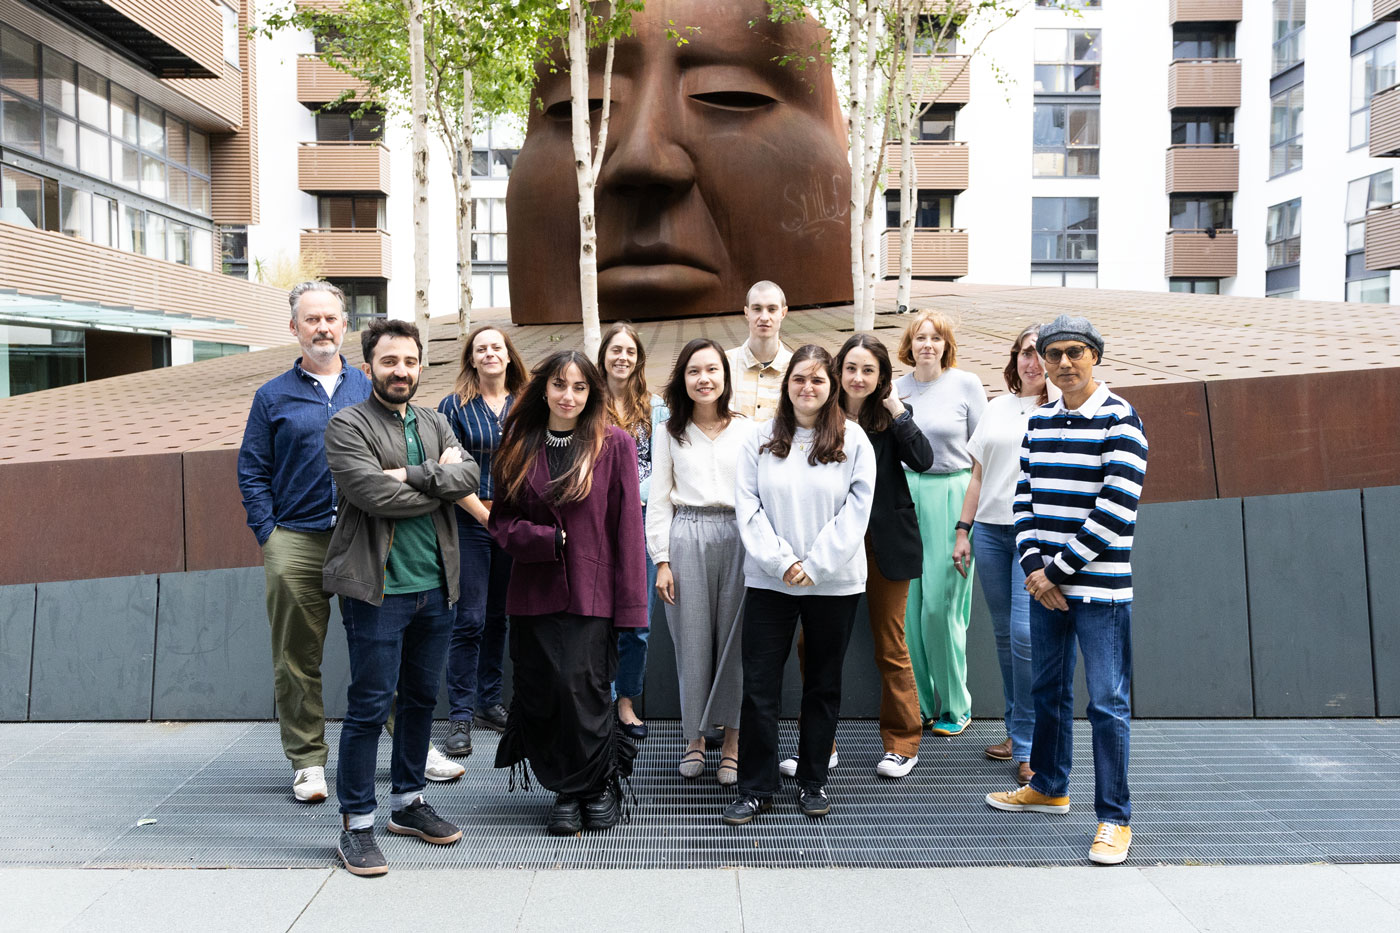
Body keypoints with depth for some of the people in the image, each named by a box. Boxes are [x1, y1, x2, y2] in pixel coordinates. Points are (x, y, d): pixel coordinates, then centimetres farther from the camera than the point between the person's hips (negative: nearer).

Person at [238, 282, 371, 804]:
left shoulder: (371, 390, 11)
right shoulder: (273, 397, 8)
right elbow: (252, 472, 6)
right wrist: (268, 534, -3)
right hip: (296, 543, 0)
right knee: (298, 657, 5)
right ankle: (307, 760, 17)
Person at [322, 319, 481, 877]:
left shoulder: (435, 423, 14)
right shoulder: (347, 426, -5)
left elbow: (469, 475, -3)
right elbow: (377, 496, -18)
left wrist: (413, 475, -16)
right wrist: (440, 482, -6)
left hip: (436, 585, 6)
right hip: (378, 587, -6)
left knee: (422, 698, 15)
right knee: (370, 706, -2)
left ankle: (409, 803, 31)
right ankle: (357, 825, 11)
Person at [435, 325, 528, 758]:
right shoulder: (453, 406, -1)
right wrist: (488, 515, -11)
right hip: (470, 522, -3)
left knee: (499, 617, 12)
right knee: (469, 620, -5)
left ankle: (489, 703, 24)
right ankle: (460, 716, 3)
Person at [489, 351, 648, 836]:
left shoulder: (614, 444, -1)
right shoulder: (520, 445, 8)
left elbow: (627, 524, -3)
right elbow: (501, 519, 9)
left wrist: (629, 600, -7)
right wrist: (547, 539, -11)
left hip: (590, 591, -3)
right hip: (533, 591, 3)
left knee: (579, 687, -9)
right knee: (538, 695, 3)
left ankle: (599, 785, 15)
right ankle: (565, 788, 24)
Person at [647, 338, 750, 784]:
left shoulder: (747, 429, 6)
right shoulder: (670, 433, 9)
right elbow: (659, 500, 8)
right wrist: (661, 560, 1)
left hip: (739, 537, 0)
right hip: (687, 538, 1)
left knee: (734, 637, 2)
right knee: (691, 638, 4)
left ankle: (732, 739, 15)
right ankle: (695, 735, 20)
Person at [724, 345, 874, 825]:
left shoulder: (853, 439, 0)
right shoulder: (761, 438, 3)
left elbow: (856, 510, -5)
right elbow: (748, 506, -2)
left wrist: (814, 564, -12)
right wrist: (781, 561, -12)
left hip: (834, 582, 0)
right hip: (768, 581, 0)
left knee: (824, 685, 11)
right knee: (759, 686, 0)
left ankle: (813, 783, 26)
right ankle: (755, 789, 12)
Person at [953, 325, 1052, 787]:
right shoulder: (996, 409, 16)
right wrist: (963, 530, 14)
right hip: (990, 530, 5)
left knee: (1025, 634, -13)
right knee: (1004, 635, 9)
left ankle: (1028, 748, -3)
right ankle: (1017, 731, 21)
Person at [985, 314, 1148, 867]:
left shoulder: (1119, 421, -10)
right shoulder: (1039, 421, 10)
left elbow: (1115, 512, -16)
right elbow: (1025, 497, 10)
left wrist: (1059, 570, -13)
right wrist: (1034, 565, -4)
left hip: (1099, 588, -6)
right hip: (1046, 587, 6)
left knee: (1107, 702, -1)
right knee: (1049, 690, 18)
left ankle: (1114, 818, 10)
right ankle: (1049, 787, 35)